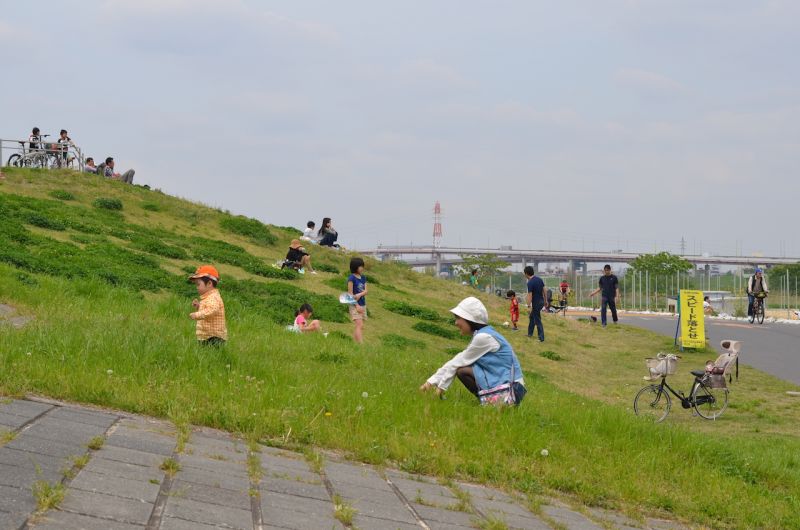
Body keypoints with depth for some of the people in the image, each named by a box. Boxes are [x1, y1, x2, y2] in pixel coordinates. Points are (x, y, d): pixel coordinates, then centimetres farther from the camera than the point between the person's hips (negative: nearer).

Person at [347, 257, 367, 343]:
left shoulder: (363, 278, 10)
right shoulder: (351, 278, -10)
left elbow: (365, 291, 4)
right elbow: (350, 293, -12)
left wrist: (359, 295, -18)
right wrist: (357, 305, -16)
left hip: (363, 305, 7)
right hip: (355, 305, -7)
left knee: (357, 326, 8)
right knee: (360, 325, -16)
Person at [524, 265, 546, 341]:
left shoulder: (530, 283, -21)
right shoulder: (539, 279, 3)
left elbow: (530, 295, -21)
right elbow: (545, 291, 9)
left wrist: (529, 306, -16)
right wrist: (545, 301, 18)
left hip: (536, 303, -9)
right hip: (541, 301, 9)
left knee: (537, 321, 0)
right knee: (532, 317, 24)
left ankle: (541, 338, 3)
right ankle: (530, 333, 34)